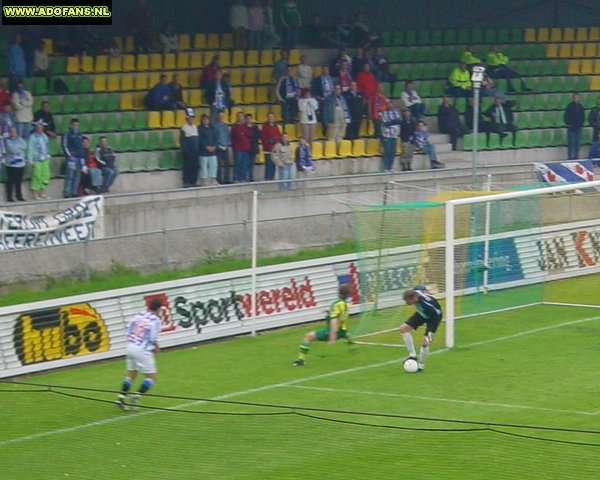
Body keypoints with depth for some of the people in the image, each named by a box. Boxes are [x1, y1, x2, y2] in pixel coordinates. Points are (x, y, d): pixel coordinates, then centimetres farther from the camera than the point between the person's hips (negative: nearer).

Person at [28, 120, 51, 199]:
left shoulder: (44, 136, 11)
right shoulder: (32, 137, -8)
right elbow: (30, 149, -8)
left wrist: (48, 157, 17)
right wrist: (31, 161, -11)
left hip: (45, 160, 6)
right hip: (36, 161, -6)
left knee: (45, 175, 5)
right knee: (37, 176, -5)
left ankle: (42, 193, 14)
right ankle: (35, 194, 2)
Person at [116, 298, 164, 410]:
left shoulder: (138, 315, 4)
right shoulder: (155, 320, -11)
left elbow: (128, 330, 6)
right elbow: (153, 338, -12)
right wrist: (156, 348, 7)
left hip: (130, 346, 7)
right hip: (143, 350, -7)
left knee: (131, 375, 21)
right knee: (151, 377, 4)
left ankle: (121, 398, 18)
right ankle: (136, 396, -7)